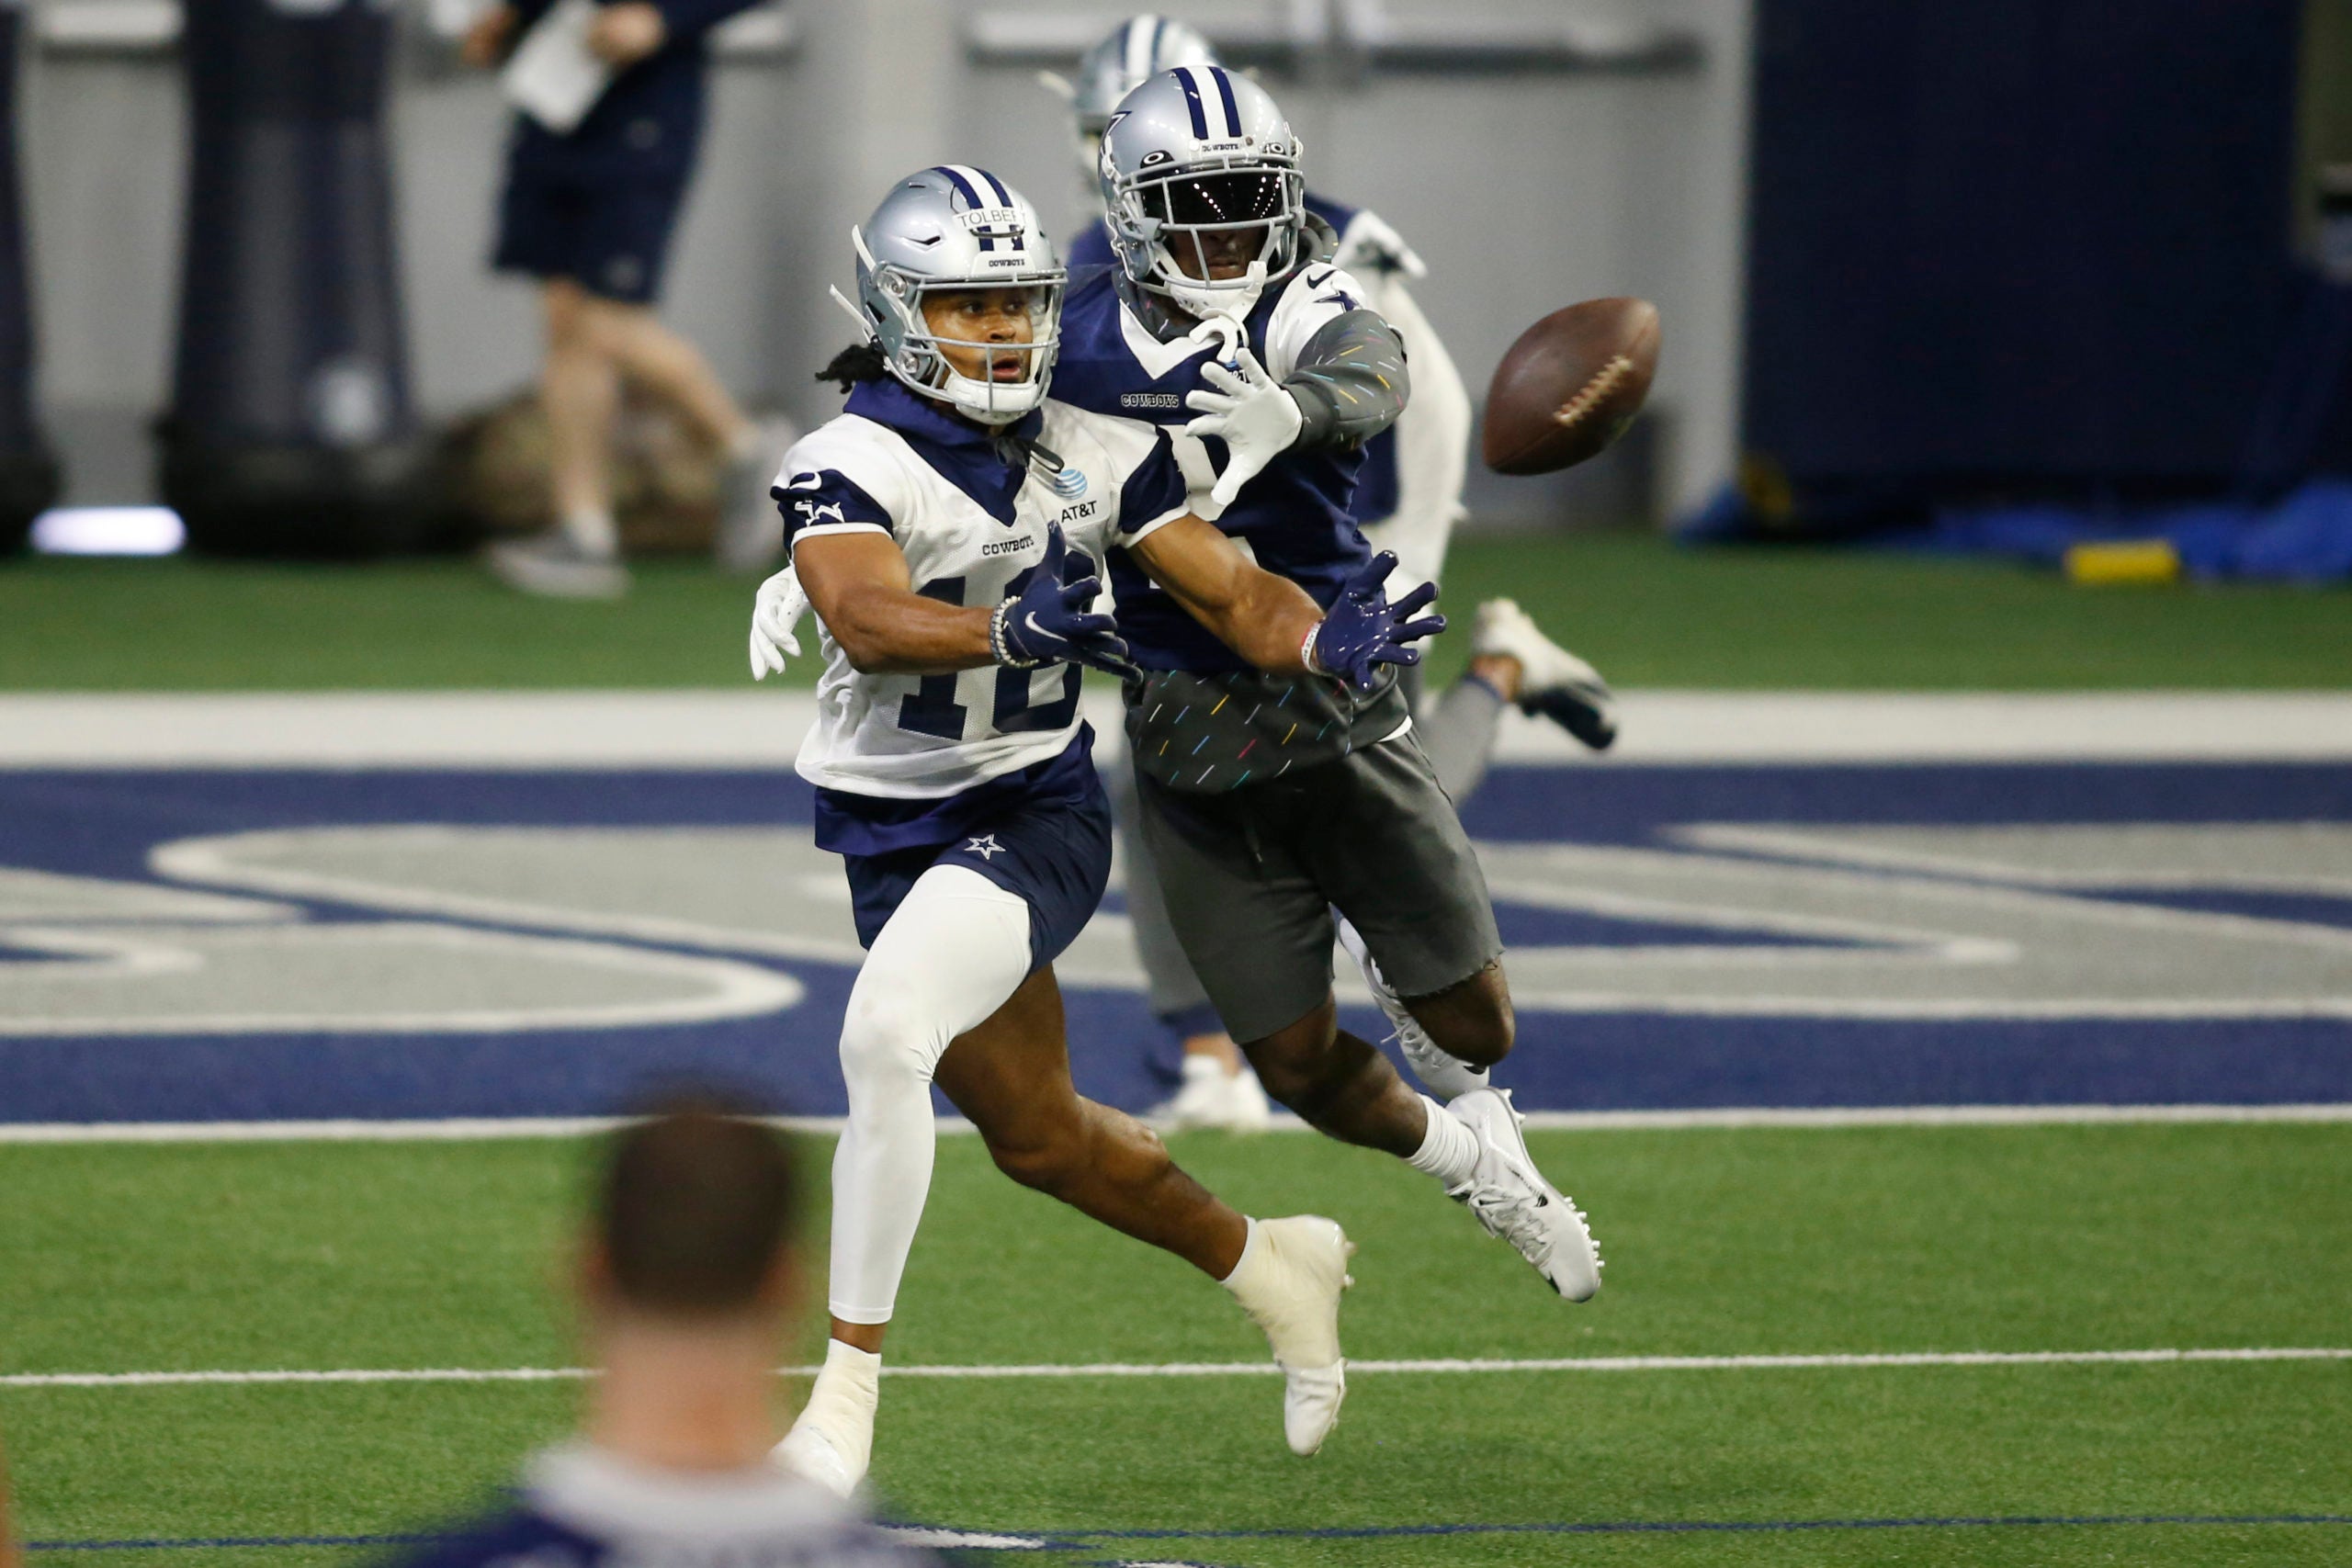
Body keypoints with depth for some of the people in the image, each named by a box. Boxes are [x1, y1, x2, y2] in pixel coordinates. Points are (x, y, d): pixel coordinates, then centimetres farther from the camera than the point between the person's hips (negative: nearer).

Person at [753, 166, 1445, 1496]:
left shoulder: (1096, 453, -1)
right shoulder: (851, 465, -12)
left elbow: (1229, 591, 1)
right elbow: (867, 620, -30)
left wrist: (1330, 637, -21)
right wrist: (1008, 629, -49)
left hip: (1039, 818, -1)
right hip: (897, 834, 1)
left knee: (885, 1039, -27)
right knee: (1037, 1136, 15)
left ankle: (847, 1397, -22)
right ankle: (1268, 1264, 43)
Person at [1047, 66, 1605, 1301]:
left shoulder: (1308, 318, -14)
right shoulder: (1086, 337, -3)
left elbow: (1370, 387, -38)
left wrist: (1285, 416, -61)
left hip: (1339, 718, -1)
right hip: (1191, 755, 1)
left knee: (1475, 1030, 6)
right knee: (1299, 1065, 3)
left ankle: (1402, 981, 45)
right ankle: (1464, 1158, 36)